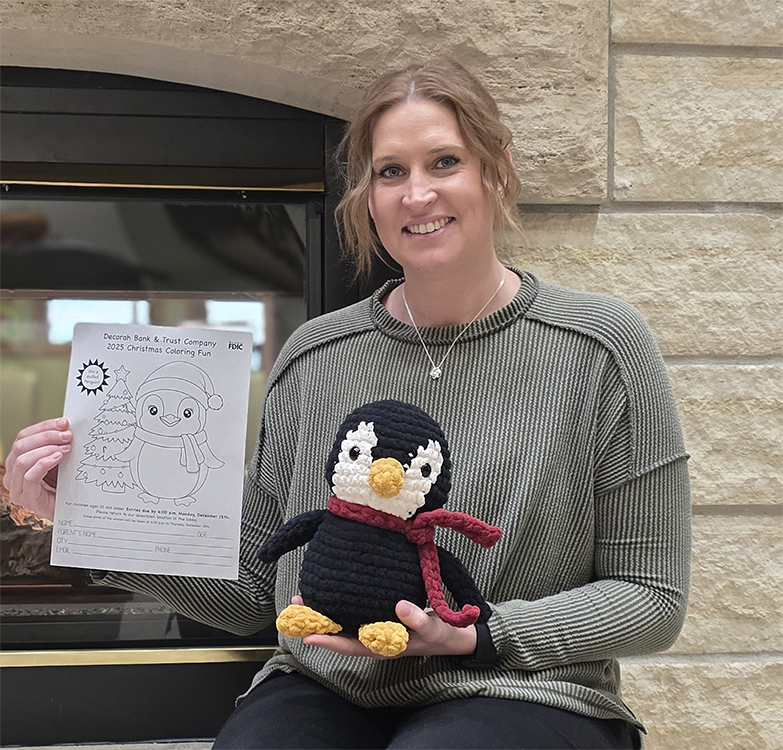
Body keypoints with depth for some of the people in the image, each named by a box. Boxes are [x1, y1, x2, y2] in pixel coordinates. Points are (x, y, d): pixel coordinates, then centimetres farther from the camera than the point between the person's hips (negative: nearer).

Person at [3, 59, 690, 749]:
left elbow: (653, 600, -1)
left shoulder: (601, 348, -3)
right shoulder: (314, 358, 7)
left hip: (520, 694, -1)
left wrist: (474, 635, -15)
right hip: (327, 690, 2)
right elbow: (252, 589, 11)